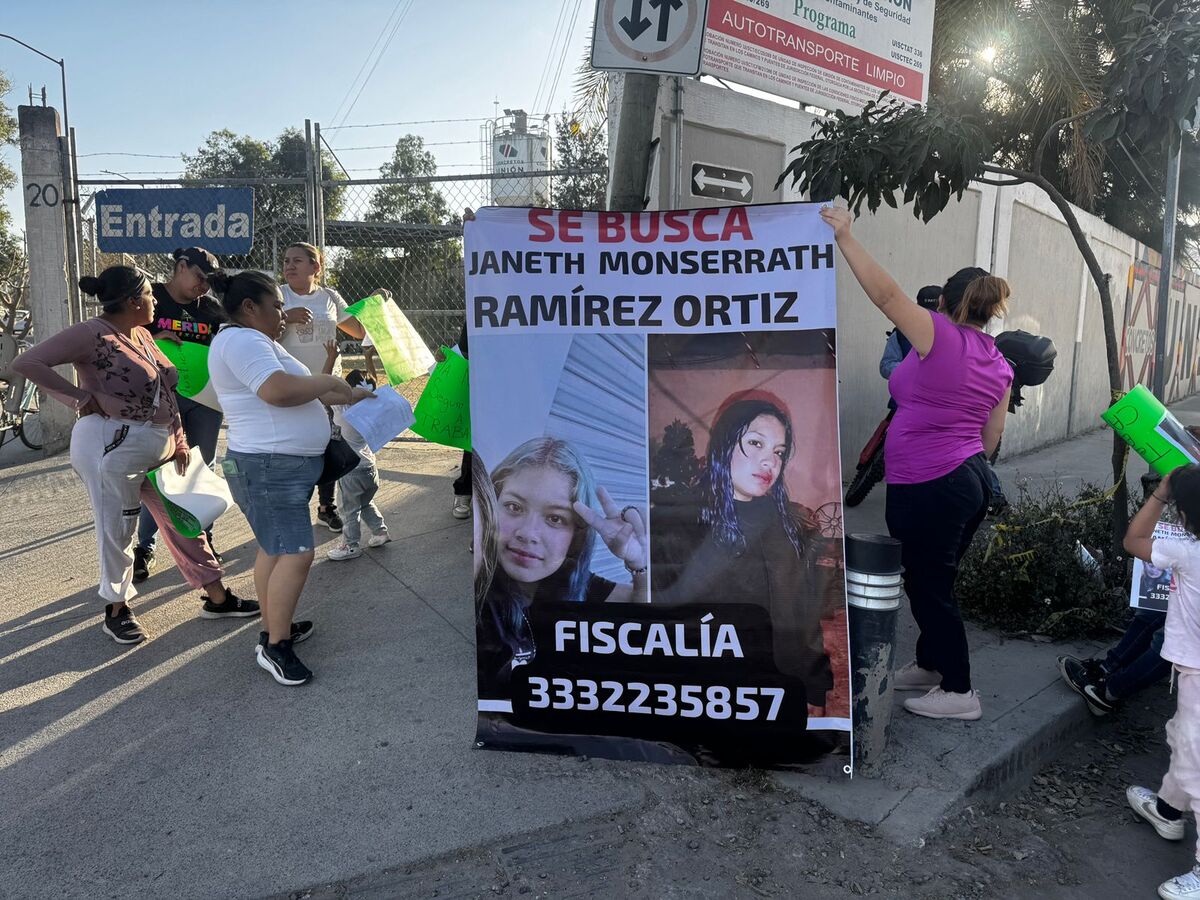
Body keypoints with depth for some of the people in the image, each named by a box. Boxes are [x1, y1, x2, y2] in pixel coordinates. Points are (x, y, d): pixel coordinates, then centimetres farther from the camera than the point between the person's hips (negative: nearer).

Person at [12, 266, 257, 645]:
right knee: (117, 531, 5)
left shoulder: (141, 334, 13)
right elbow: (27, 363, -19)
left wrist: (178, 439, 13)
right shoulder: (92, 334, -13)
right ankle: (116, 610, 24)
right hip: (112, 445, -8)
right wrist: (81, 398, -19)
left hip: (158, 447, 9)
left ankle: (217, 598, 23)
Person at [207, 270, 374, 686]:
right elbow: (278, 389, -31)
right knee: (296, 553, -12)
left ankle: (275, 628, 26)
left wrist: (348, 396, 22)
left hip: (282, 465, 11)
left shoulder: (255, 342, 19)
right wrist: (329, 382, -16)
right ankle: (275, 646, -4)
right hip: (270, 467, -11)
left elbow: (298, 391, 26)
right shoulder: (242, 340, -16)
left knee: (274, 548, 16)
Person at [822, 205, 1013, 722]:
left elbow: (885, 293, -19)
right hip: (971, 480, 9)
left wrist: (846, 239, -15)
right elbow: (990, 439, 15)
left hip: (927, 487, -9)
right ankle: (930, 664, 37)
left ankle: (959, 691, 14)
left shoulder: (940, 335, -12)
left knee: (929, 586, 3)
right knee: (934, 580, 21)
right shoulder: (1001, 366, 11)